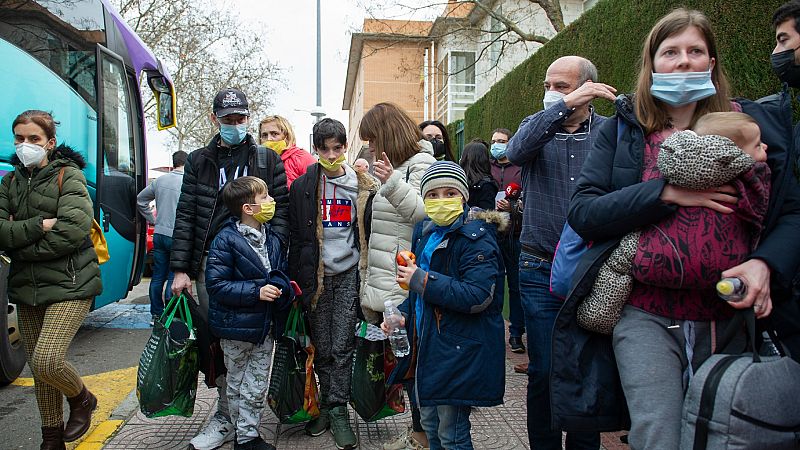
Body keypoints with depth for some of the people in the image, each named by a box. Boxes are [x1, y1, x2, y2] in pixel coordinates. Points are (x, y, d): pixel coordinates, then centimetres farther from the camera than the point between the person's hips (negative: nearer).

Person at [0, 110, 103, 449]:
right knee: (39, 370, 11)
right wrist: (39, 226, -17)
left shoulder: (68, 176, -4)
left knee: (46, 361, -18)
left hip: (69, 284, -6)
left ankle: (82, 399, 13)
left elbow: (73, 231, -19)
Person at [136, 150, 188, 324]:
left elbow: (140, 199, 17)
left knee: (158, 276, 13)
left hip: (159, 235, 6)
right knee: (174, 278, 2)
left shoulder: (160, 181, 7)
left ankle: (156, 314, 21)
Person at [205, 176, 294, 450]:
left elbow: (282, 272, 15)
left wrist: (283, 288, -8)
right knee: (237, 383, 16)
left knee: (256, 387, 9)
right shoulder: (226, 240, -17)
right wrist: (255, 292, -25)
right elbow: (215, 284, -20)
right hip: (236, 325, -4)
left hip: (264, 325, 5)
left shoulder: (272, 238, 3)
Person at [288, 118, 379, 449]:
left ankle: (338, 410, 8)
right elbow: (295, 237, 4)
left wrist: (367, 274, 2)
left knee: (342, 346, -2)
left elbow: (369, 233, 7)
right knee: (322, 347, 7)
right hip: (316, 276, 1)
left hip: (349, 273, 0)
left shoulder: (363, 186, 4)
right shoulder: (302, 187, 3)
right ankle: (326, 406, 22)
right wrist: (297, 278, 0)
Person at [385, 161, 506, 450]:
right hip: (426, 343, 8)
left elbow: (478, 296, -27)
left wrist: (421, 280, -24)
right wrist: (403, 314, 5)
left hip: (459, 349, -8)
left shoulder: (476, 236, -16)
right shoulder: (425, 231, 9)